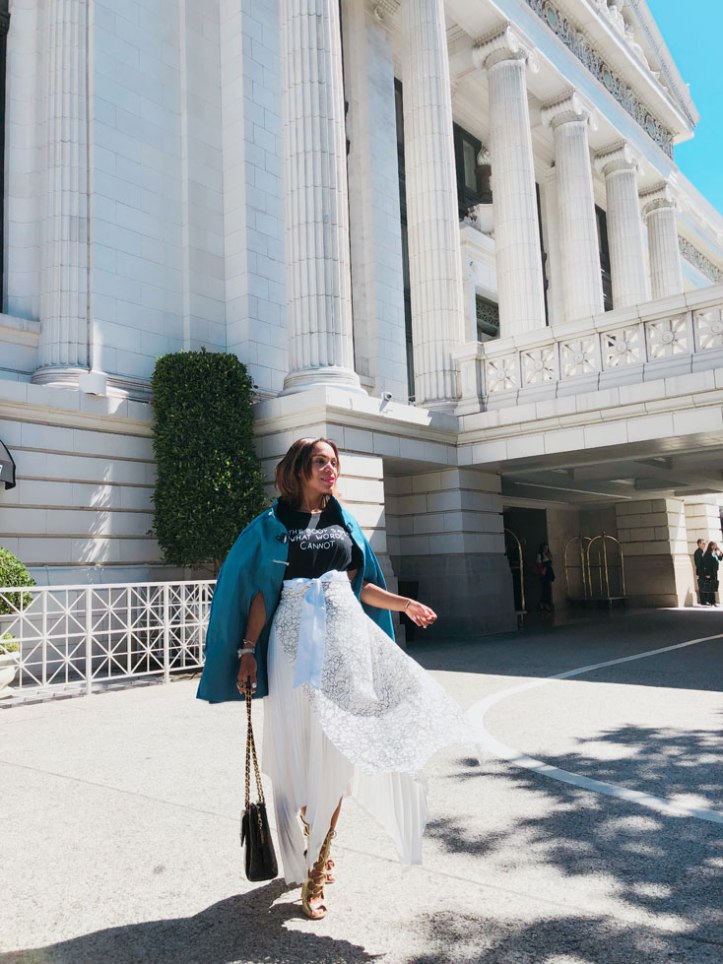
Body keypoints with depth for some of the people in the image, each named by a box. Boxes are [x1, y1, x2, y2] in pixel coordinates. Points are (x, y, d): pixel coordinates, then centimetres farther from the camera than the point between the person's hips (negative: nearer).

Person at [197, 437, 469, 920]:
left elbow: (359, 585, 15)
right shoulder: (273, 525, 2)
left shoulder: (344, 521, 12)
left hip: (345, 636, 3)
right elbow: (261, 592, -2)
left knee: (338, 753, 3)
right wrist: (248, 651, -7)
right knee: (302, 749, 2)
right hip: (297, 641, -3)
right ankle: (306, 856, 20)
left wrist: (403, 603, 5)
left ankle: (319, 859, 16)